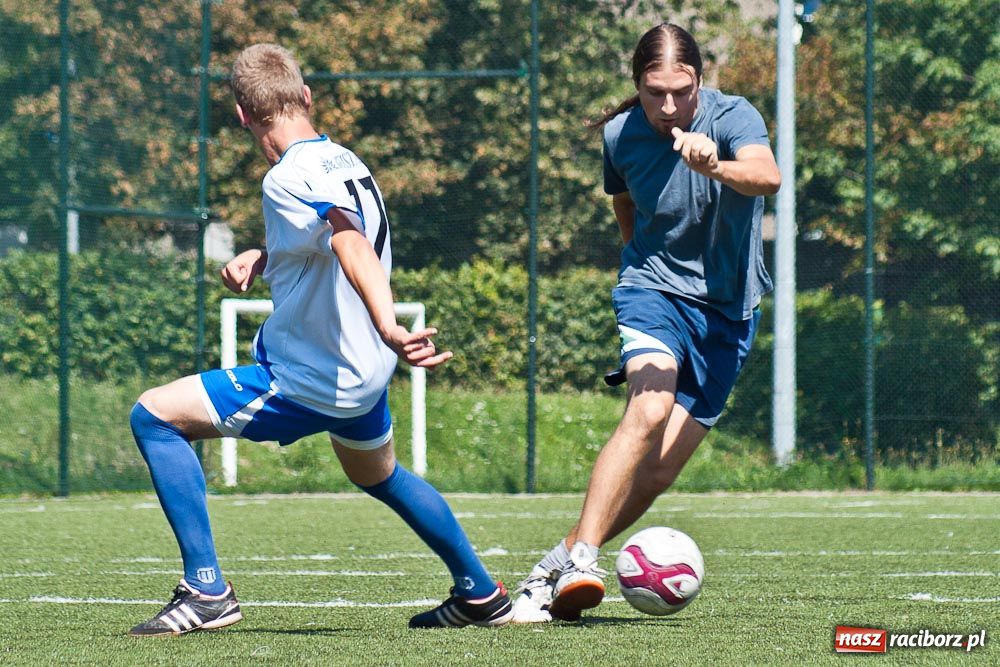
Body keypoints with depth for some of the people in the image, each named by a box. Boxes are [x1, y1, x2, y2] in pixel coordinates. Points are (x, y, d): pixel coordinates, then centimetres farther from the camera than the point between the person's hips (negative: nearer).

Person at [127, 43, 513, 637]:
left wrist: (387, 327, -55)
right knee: (379, 475, 35)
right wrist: (261, 260, 6)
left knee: (154, 416, -8)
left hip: (310, 382, -9)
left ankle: (206, 591, -12)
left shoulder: (290, 179, -23)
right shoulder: (344, 160, 5)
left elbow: (352, 246, -40)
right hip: (366, 373, 9)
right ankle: (482, 594, 46)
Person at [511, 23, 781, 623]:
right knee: (650, 410, -30)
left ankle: (559, 568, 9)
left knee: (659, 471, -5)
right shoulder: (620, 135, -4)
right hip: (654, 287, 0)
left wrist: (714, 167, -57)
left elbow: (767, 176, -38)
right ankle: (579, 560, -37)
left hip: (728, 309, 0)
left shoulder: (733, 118, -15)